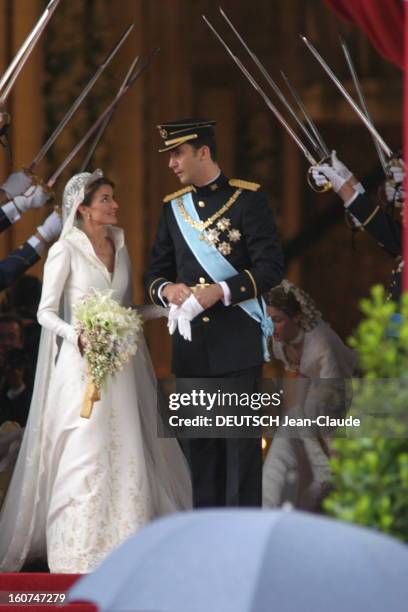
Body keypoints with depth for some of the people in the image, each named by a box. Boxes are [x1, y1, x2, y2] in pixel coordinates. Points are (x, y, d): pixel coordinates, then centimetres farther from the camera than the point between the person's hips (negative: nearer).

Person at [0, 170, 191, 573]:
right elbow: (46, 312, -7)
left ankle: (122, 541, 11)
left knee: (124, 452, 4)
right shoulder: (65, 250, -7)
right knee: (84, 452, -7)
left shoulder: (118, 244, 10)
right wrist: (76, 336, -22)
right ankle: (78, 552, -1)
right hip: (82, 362, -6)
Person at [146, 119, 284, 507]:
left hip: (238, 343, -5)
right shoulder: (173, 207, 13)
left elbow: (271, 267, -7)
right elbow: (156, 271, 16)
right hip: (191, 342, 5)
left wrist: (221, 291, -20)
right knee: (199, 445, 6)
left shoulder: (248, 199, -2)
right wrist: (166, 289, -8)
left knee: (242, 443, -3)